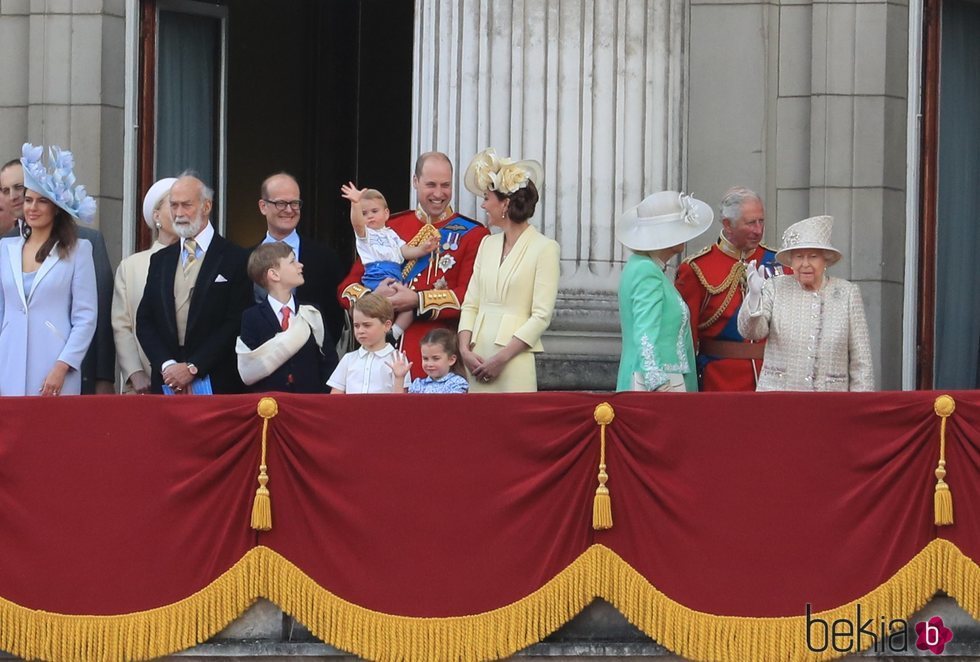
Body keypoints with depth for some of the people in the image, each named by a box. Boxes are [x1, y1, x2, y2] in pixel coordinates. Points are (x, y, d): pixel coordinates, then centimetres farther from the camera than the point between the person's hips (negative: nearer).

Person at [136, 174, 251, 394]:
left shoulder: (235, 259, -1)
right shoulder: (160, 260, 15)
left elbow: (236, 323, -7)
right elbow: (144, 320, 11)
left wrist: (193, 368, -12)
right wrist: (166, 365, -6)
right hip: (165, 383, 4)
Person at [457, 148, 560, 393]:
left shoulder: (544, 248, -4)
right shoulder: (488, 244, 15)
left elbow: (541, 316, -10)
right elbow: (470, 304, 12)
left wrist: (501, 358, -14)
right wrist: (465, 349, -4)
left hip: (515, 361, -5)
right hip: (478, 358, 5)